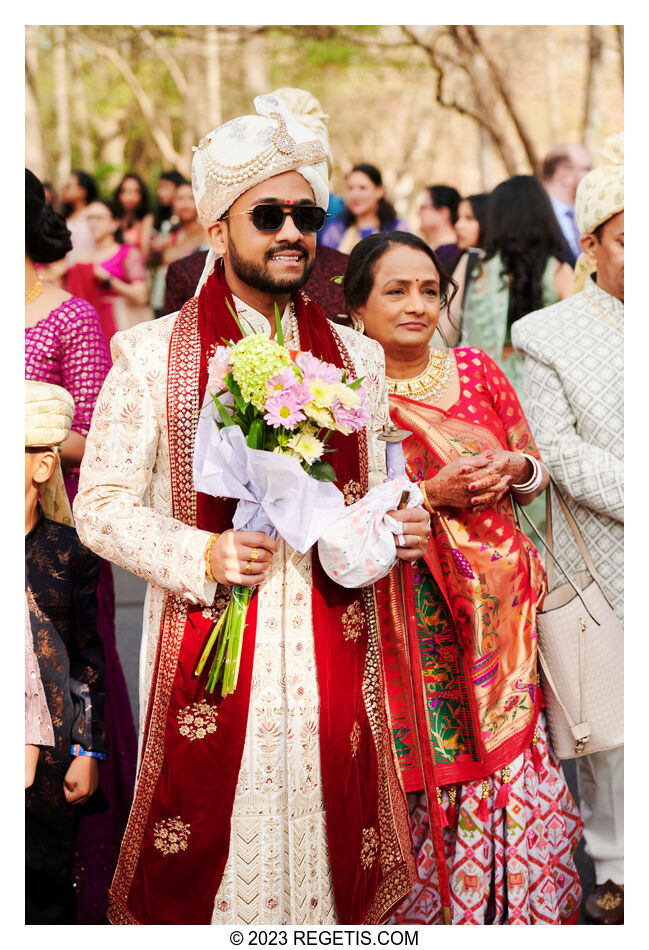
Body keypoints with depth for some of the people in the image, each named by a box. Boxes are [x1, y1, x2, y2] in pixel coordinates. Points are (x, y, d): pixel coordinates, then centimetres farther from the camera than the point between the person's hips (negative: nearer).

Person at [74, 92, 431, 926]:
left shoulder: (355, 356, 12)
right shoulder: (152, 354, 1)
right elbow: (100, 503, -1)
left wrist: (398, 528, -4)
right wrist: (203, 555, -15)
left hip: (333, 655, 3)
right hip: (209, 648, -3)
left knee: (329, 836, 6)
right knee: (204, 856, 1)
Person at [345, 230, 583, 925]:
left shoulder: (476, 370, 7)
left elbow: (537, 474, 16)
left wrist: (515, 468, -7)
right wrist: (430, 495, -17)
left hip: (499, 606, 4)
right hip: (415, 615, -3)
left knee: (510, 759, 3)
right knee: (430, 771, -1)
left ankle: (515, 908, 21)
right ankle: (434, 910, 18)